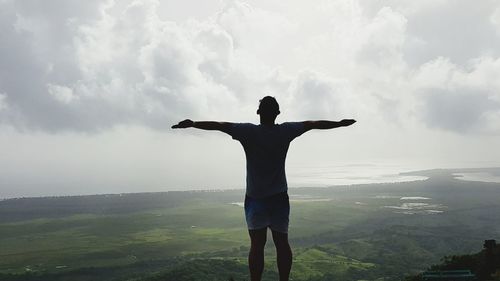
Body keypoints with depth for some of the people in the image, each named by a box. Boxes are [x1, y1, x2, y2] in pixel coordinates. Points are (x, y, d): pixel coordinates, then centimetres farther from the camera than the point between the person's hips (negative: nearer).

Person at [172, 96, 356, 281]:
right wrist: (340, 123, 18)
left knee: (257, 245, 0)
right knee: (282, 243, 7)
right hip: (279, 197, 1)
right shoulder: (285, 131, -3)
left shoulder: (248, 131, -8)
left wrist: (192, 124, 8)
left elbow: (218, 125, -3)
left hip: (254, 198, -1)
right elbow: (314, 124, 6)